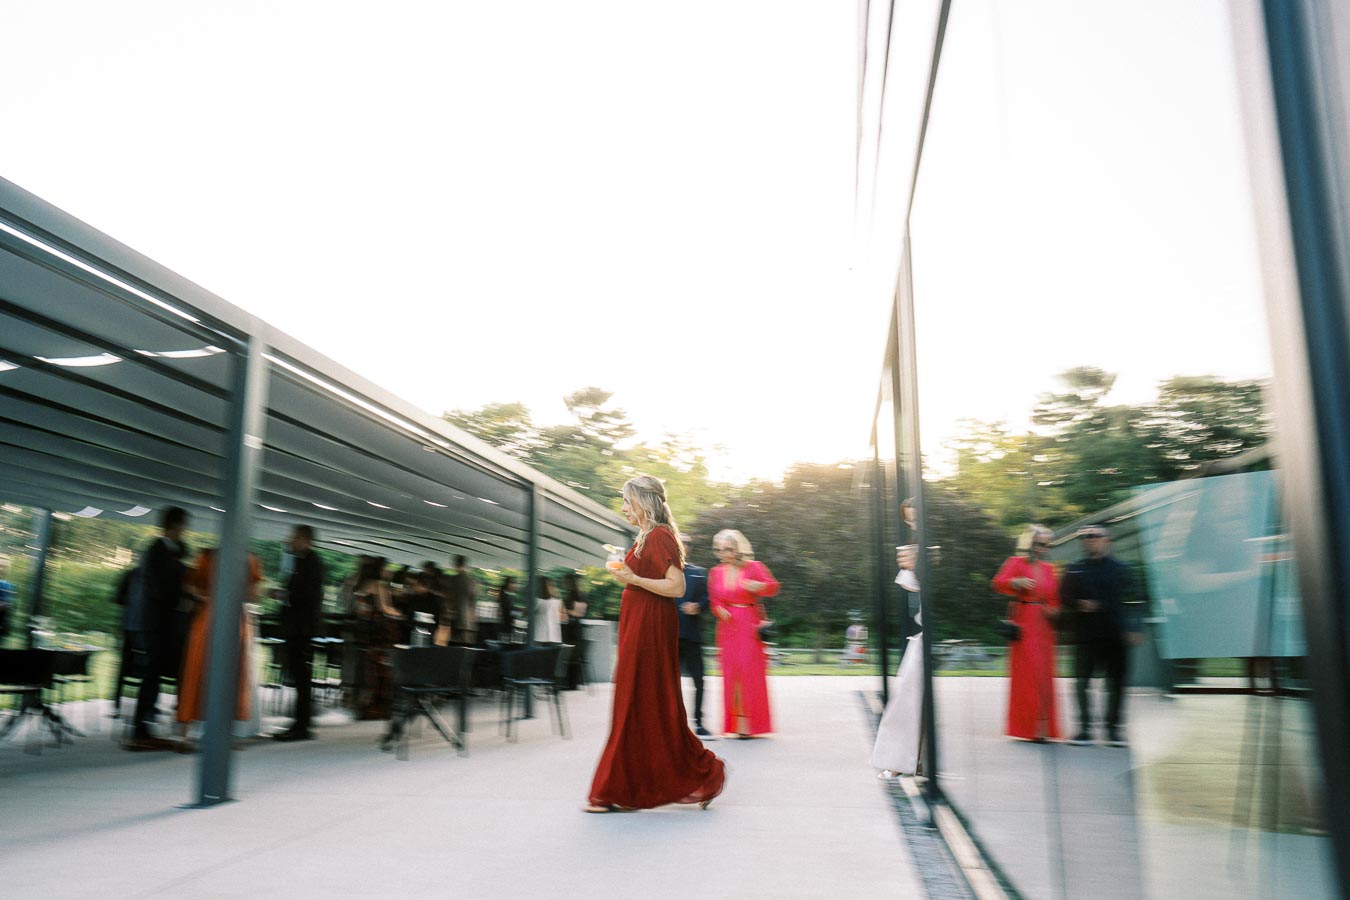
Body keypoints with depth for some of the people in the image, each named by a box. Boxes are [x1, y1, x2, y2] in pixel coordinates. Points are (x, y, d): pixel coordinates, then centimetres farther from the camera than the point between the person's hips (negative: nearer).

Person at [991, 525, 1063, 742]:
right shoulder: (1016, 562, 0)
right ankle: (1027, 726, -1)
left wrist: (1053, 610, 1)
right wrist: (1017, 582, -33)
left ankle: (1043, 726, 13)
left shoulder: (1048, 569, 17)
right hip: (1024, 623, -6)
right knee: (1027, 673, -7)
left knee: (1044, 674, 6)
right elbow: (999, 583, -14)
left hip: (1044, 625, 6)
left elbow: (1054, 598, 23)